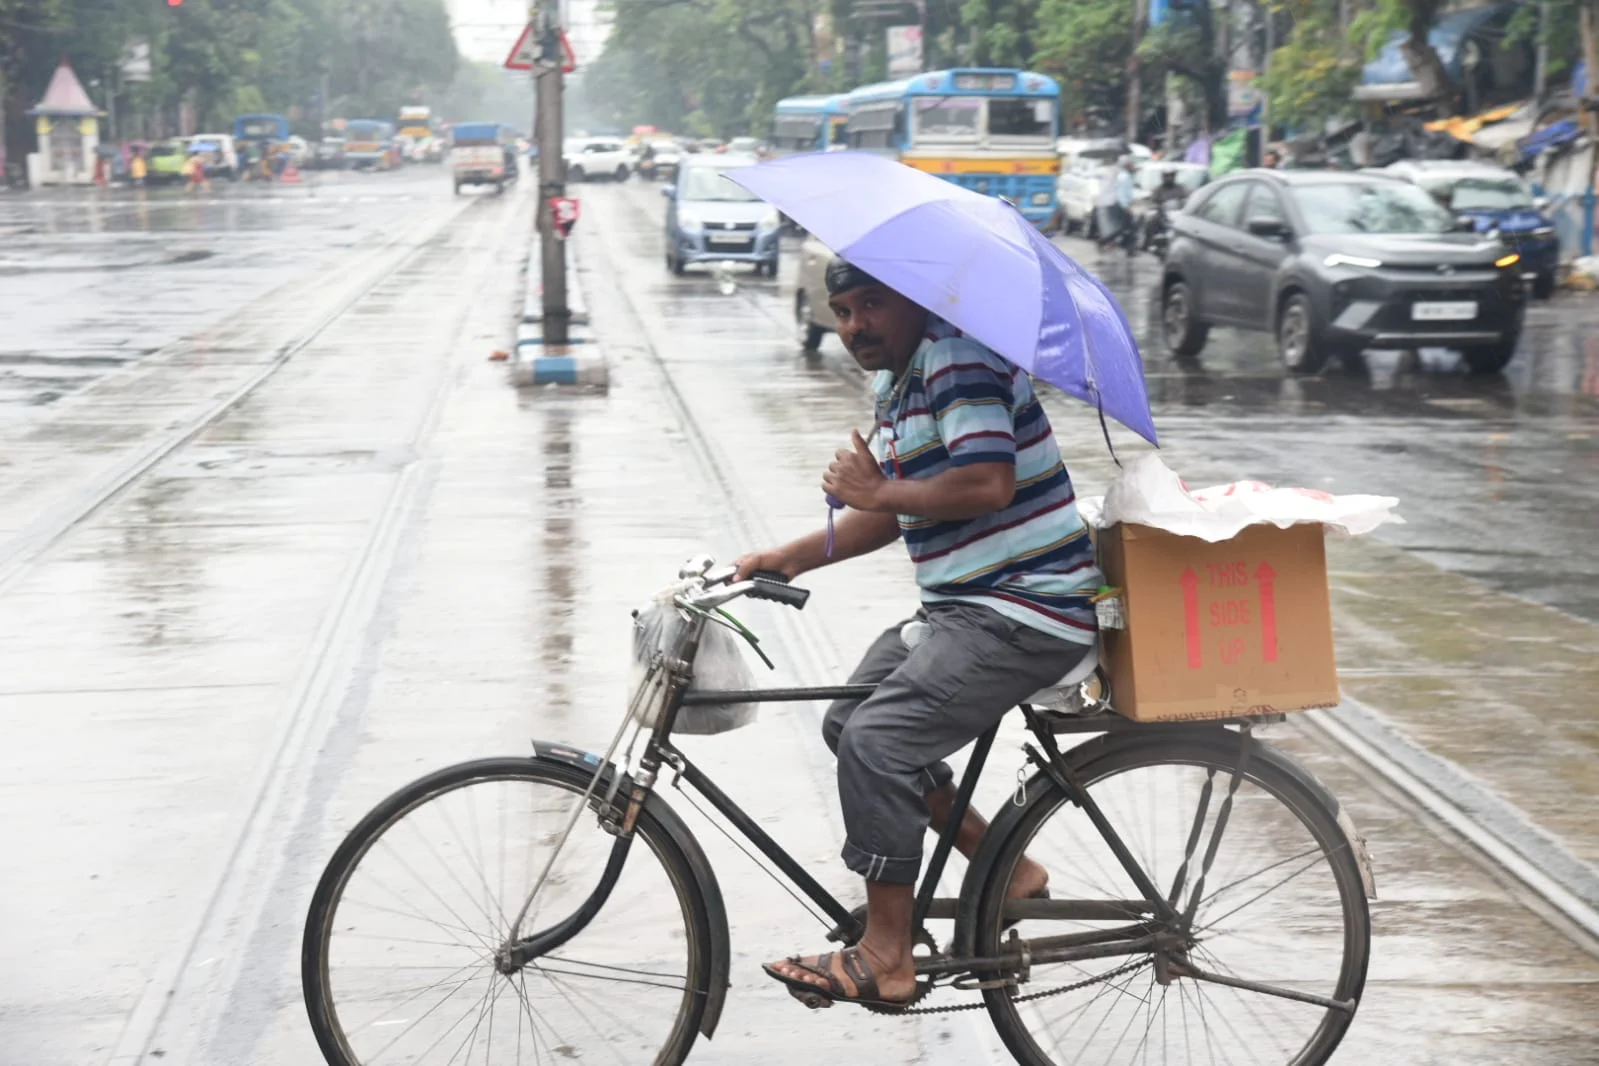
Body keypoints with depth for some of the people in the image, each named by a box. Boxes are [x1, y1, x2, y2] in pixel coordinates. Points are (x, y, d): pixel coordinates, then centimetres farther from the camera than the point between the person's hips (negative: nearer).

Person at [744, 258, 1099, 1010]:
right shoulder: (894, 384, 17)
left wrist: (878, 490, -15)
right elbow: (894, 516, 24)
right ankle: (1010, 873, 16)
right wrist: (791, 559, 16)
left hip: (1025, 613, -11)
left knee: (877, 741, -19)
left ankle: (884, 959, -10)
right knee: (849, 723, 12)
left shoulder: (957, 357, -15)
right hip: (959, 607, 11)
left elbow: (987, 483, -27)